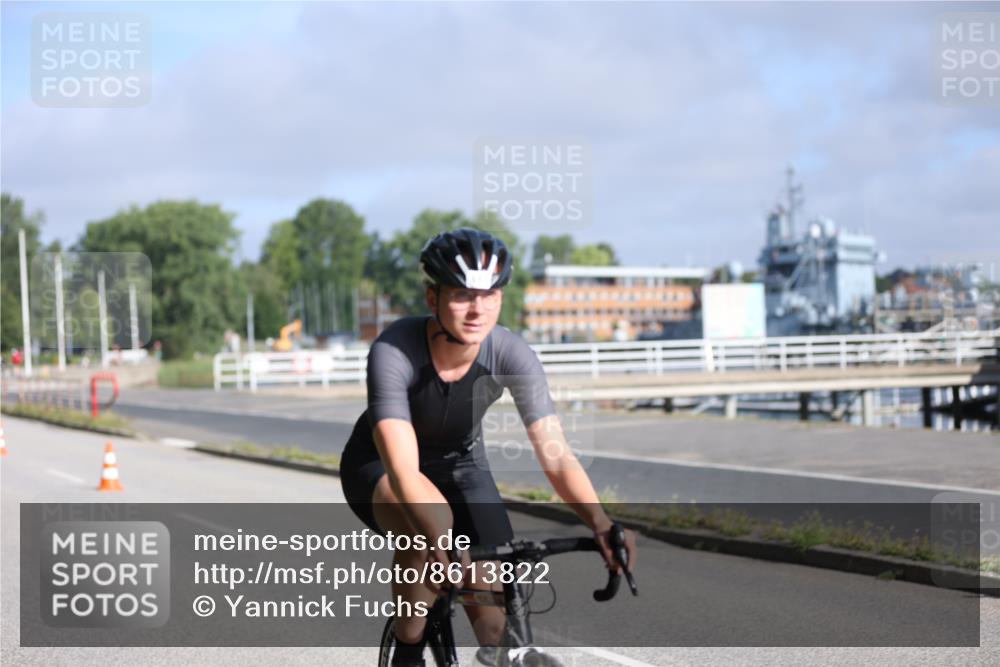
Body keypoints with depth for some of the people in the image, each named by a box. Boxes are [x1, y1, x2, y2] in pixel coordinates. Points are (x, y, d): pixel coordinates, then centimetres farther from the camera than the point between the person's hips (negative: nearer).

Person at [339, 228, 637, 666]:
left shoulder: (511, 354, -25)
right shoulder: (393, 352, -34)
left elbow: (555, 454, -30)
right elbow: (403, 470, -43)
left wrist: (599, 522, -47)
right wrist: (440, 538, -59)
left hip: (460, 463, 3)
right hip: (378, 467, -3)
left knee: (494, 614, -13)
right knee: (428, 524, -36)